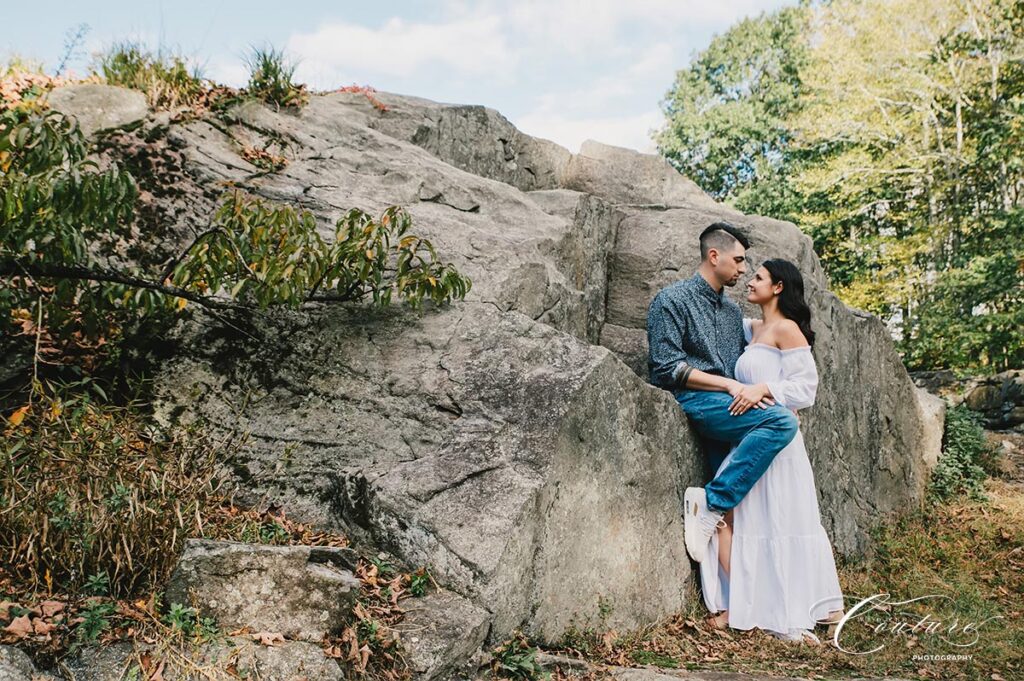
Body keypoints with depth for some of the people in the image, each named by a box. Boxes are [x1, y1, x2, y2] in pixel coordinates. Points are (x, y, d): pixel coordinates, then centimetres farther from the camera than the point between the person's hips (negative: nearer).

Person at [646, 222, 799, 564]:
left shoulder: (733, 311, 24)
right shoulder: (673, 299, 0)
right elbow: (667, 368, -10)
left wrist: (759, 388, -4)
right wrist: (731, 385, -13)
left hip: (726, 407, 7)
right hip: (689, 400, -7)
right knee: (781, 421, -25)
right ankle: (711, 503, -21)